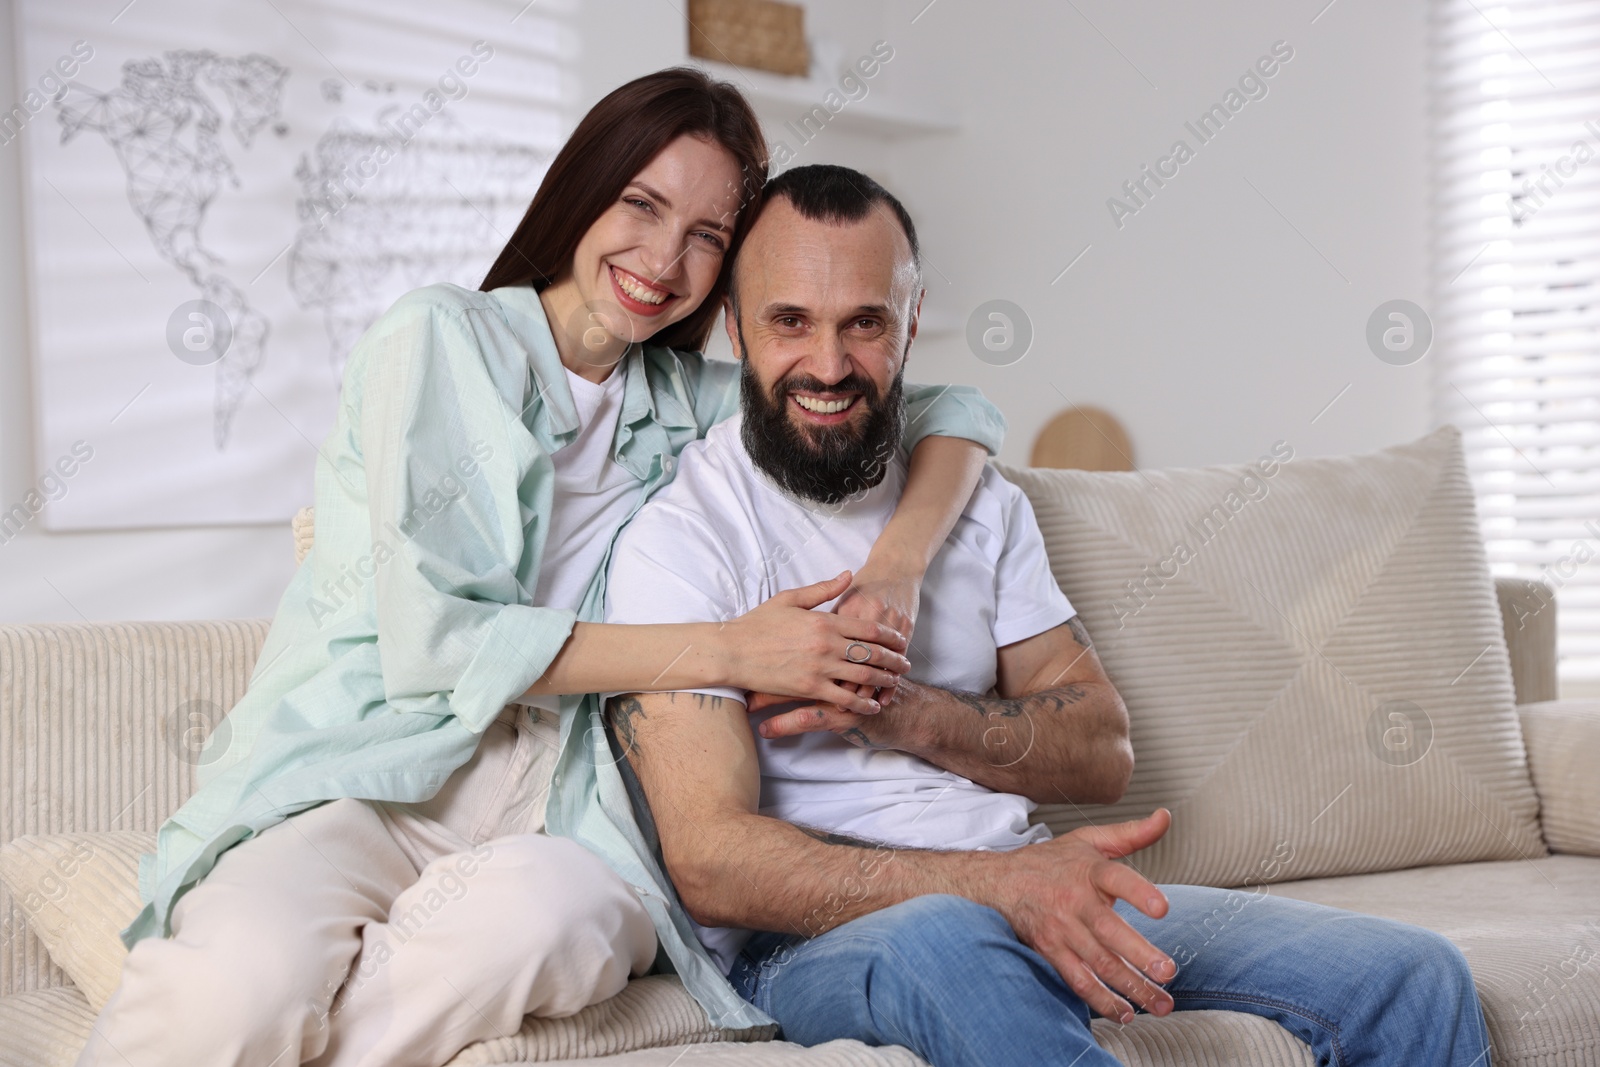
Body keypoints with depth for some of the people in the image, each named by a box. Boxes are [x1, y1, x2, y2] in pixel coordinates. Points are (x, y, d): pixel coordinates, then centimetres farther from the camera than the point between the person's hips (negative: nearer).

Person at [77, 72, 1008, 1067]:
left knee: (541, 910, -37)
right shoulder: (439, 338, 2)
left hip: (553, 815, 3)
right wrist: (730, 651, -11)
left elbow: (954, 412, 19)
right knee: (246, 977, -39)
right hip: (365, 779, -3)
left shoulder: (689, 401, 16)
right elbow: (426, 636, -8)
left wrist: (896, 571, -4)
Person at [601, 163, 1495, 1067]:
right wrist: (997, 881, -31)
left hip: (1021, 893, 6)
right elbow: (710, 863, -18)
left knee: (1415, 979, -8)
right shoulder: (680, 539, -7)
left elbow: (1103, 752, 8)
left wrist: (902, 714, -11)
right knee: (943, 943, -42)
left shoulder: (978, 501, 14)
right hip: (816, 939, -5)